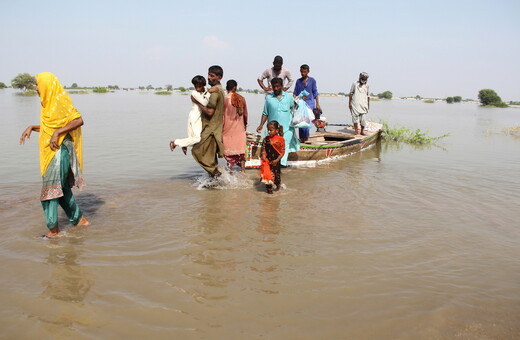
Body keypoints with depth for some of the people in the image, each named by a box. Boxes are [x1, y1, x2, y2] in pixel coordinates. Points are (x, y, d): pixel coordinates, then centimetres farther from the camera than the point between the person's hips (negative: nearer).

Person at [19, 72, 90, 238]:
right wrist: (31, 128, 11)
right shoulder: (49, 103, 15)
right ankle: (79, 219, 24)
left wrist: (57, 133, -24)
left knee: (51, 188, -7)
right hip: (51, 151, 9)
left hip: (60, 149, -9)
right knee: (62, 188, 13)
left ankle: (53, 228, 0)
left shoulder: (60, 101, -12)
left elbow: (78, 120, -20)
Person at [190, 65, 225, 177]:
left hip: (210, 129, -10)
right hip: (214, 128, 10)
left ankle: (215, 173, -4)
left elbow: (209, 112, -25)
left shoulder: (215, 91, -18)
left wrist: (197, 102, -15)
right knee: (210, 155, 15)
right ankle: (215, 177, 20)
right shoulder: (220, 89, 14)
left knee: (197, 151, -4)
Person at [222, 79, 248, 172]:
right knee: (241, 151, 11)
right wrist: (245, 124, 29)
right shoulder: (242, 99, 0)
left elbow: (222, 116, -9)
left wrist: (221, 131, -3)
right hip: (240, 129, 3)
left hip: (228, 130, -3)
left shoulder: (225, 99, -11)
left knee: (229, 154, 6)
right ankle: (243, 171, 9)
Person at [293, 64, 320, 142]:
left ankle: (305, 136, -16)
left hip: (309, 102, -3)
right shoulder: (298, 81, 14)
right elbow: (295, 93, 15)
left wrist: (317, 104, 5)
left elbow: (315, 93, 8)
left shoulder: (312, 80, 7)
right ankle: (301, 137, 8)